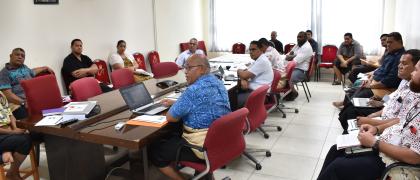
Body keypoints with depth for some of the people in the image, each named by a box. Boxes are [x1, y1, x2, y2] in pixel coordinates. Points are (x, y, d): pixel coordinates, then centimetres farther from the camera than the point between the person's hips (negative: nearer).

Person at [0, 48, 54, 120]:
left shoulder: (24, 67, 21)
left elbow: (32, 72, 46)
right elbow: (8, 94, -10)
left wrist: (45, 68, 52)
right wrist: (24, 103, -21)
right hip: (18, 104, -6)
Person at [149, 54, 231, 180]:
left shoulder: (194, 90, -23)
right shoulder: (217, 82, 5)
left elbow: (170, 118, -14)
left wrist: (174, 107, 6)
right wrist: (175, 103, 20)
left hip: (204, 146, -9)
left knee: (155, 151, 1)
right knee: (173, 137, 29)